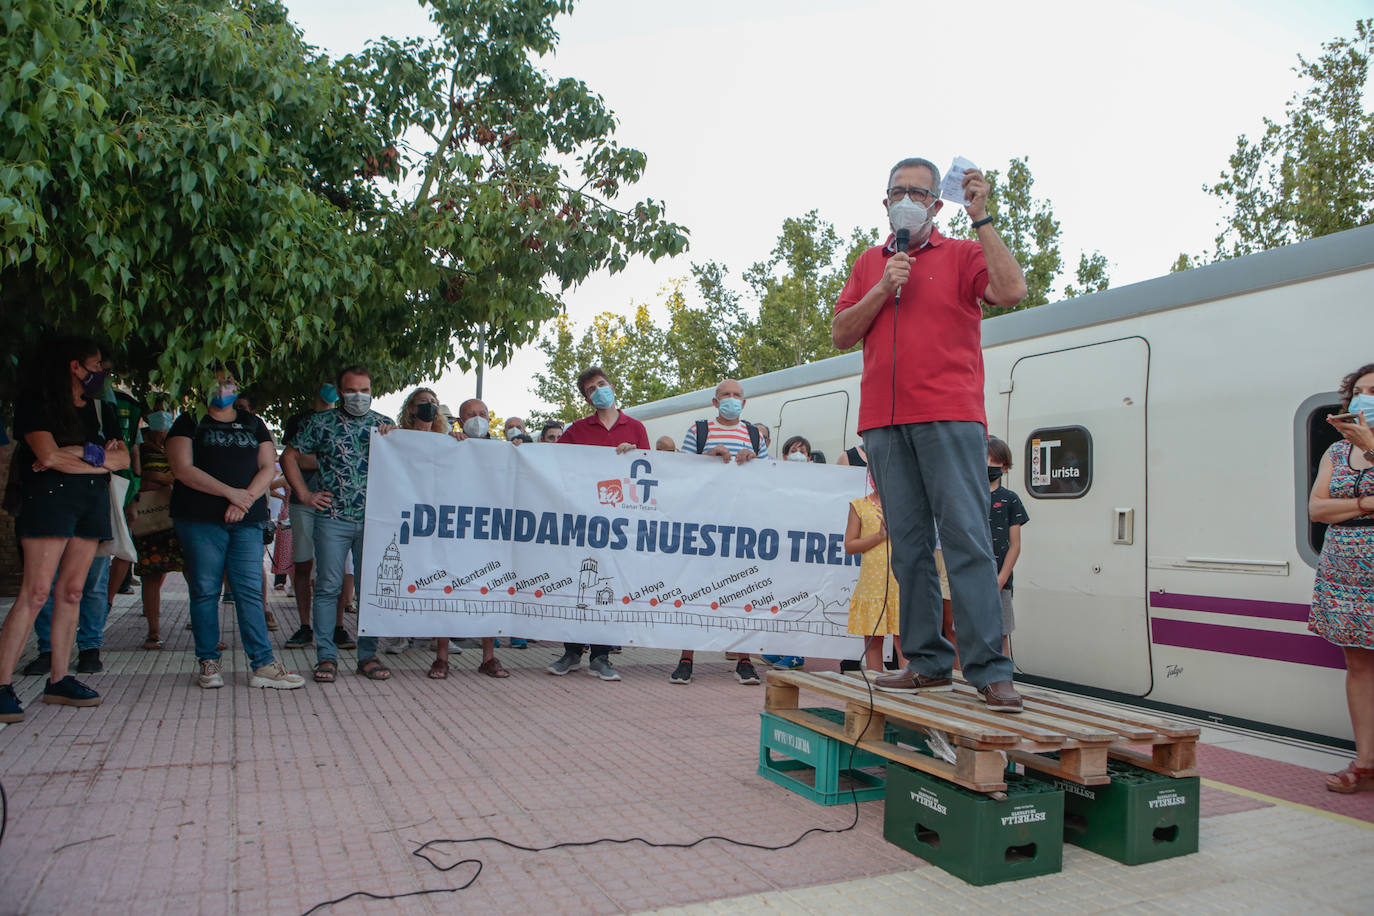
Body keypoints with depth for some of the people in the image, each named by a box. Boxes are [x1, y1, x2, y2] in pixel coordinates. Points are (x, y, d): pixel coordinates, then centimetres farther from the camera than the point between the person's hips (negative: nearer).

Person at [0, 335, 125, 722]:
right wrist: (97, 456, -3)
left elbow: (123, 459, 7)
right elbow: (48, 455, -15)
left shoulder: (101, 410, 19)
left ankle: (58, 680, 10)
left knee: (72, 591, 5)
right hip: (49, 498, -6)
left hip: (92, 501, 6)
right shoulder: (37, 405, 0)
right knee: (35, 593, -11)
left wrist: (74, 454, -5)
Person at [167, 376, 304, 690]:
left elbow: (268, 468, 8)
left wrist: (246, 499, -9)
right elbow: (183, 469, -5)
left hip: (247, 520, 2)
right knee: (205, 590, -1)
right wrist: (231, 493, -13)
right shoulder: (189, 423, 8)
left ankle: (263, 664, -4)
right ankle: (209, 663, 10)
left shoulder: (253, 424, 18)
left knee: (251, 590, -3)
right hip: (200, 519, -2)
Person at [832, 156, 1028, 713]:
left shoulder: (961, 255, 12)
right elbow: (841, 335, 13)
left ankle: (988, 670, -8)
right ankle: (927, 663, 10)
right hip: (885, 421, 4)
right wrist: (883, 290, -1)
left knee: (966, 537, -10)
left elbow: (1010, 291, -8)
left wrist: (981, 218, -6)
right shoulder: (869, 264, 22)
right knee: (908, 545, 3)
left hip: (949, 416, -3)